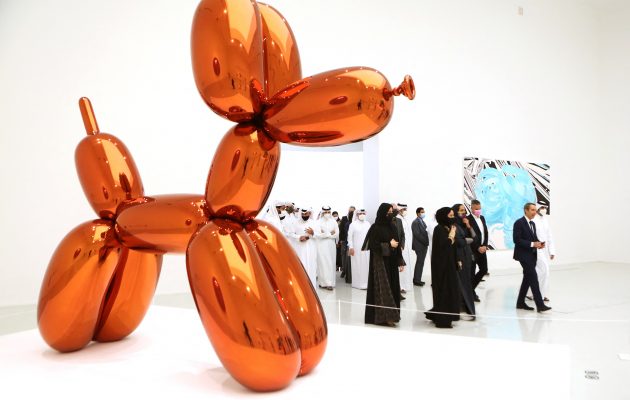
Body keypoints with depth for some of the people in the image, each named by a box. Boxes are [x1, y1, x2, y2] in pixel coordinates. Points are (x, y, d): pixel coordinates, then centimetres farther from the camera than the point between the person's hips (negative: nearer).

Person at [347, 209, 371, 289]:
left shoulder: (368, 224, 9)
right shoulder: (353, 224, -1)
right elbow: (350, 237, -2)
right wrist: (351, 247, -9)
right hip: (356, 248, -3)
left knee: (366, 265, 2)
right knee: (357, 265, 0)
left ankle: (366, 282, 10)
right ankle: (357, 283, 6)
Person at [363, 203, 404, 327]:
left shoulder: (392, 227, 9)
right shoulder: (376, 228, -10)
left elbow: (397, 245, 12)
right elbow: (373, 246, -15)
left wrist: (400, 262, 9)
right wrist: (389, 245, -15)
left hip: (392, 262, 7)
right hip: (380, 263, -7)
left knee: (392, 287, 8)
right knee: (383, 288, -5)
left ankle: (390, 315, 16)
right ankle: (384, 316, 0)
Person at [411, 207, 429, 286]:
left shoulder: (422, 221, 16)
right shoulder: (415, 222, -11)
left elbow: (424, 233, 14)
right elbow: (417, 234, -17)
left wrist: (426, 242, 0)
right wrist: (425, 242, -14)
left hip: (424, 245, 8)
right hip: (419, 246, -8)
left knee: (421, 263, 10)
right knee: (420, 263, -6)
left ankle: (417, 279, 16)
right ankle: (416, 280, 1)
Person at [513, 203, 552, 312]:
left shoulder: (533, 224, 16)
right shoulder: (519, 223, -12)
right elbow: (517, 240, -18)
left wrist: (539, 244, 0)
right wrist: (532, 244, -22)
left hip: (532, 255, 9)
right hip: (524, 255, -9)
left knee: (527, 278, 11)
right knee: (533, 278, -12)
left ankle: (520, 302, 20)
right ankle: (540, 305, -10)